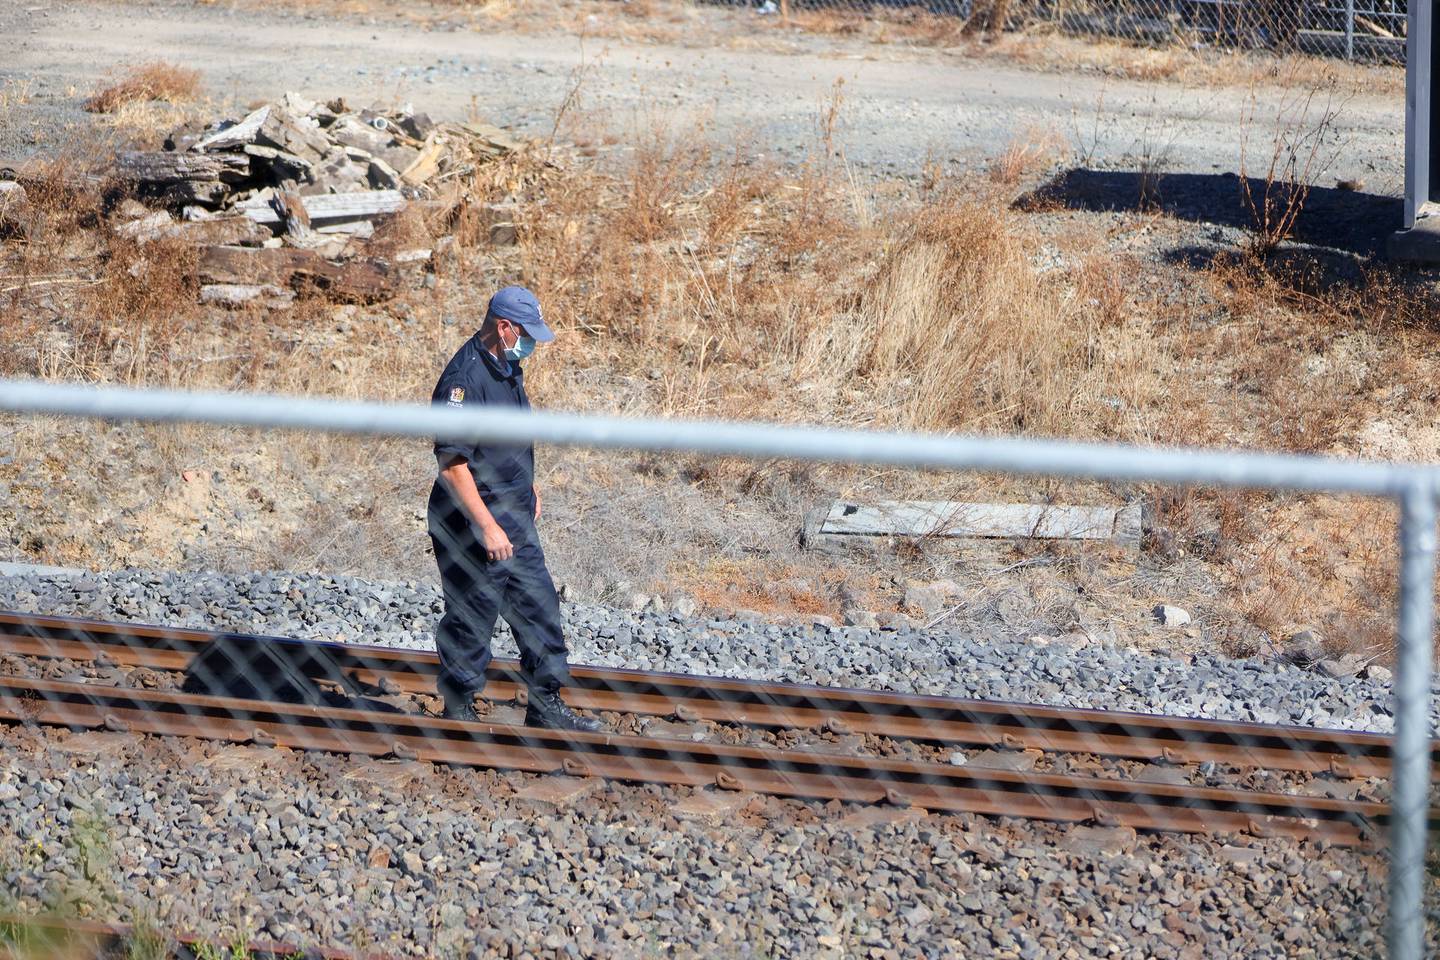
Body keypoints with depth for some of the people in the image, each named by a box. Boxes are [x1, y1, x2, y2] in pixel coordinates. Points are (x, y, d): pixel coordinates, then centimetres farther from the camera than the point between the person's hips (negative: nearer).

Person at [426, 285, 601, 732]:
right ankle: (458, 713, 16)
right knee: (471, 620, 2)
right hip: (472, 526, -9)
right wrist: (487, 527, -27)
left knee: (540, 607, 12)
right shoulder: (465, 379, -23)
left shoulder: (508, 367, 8)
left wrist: (528, 488, 28)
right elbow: (452, 464, -26)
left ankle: (546, 705, 22)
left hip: (515, 520, 9)